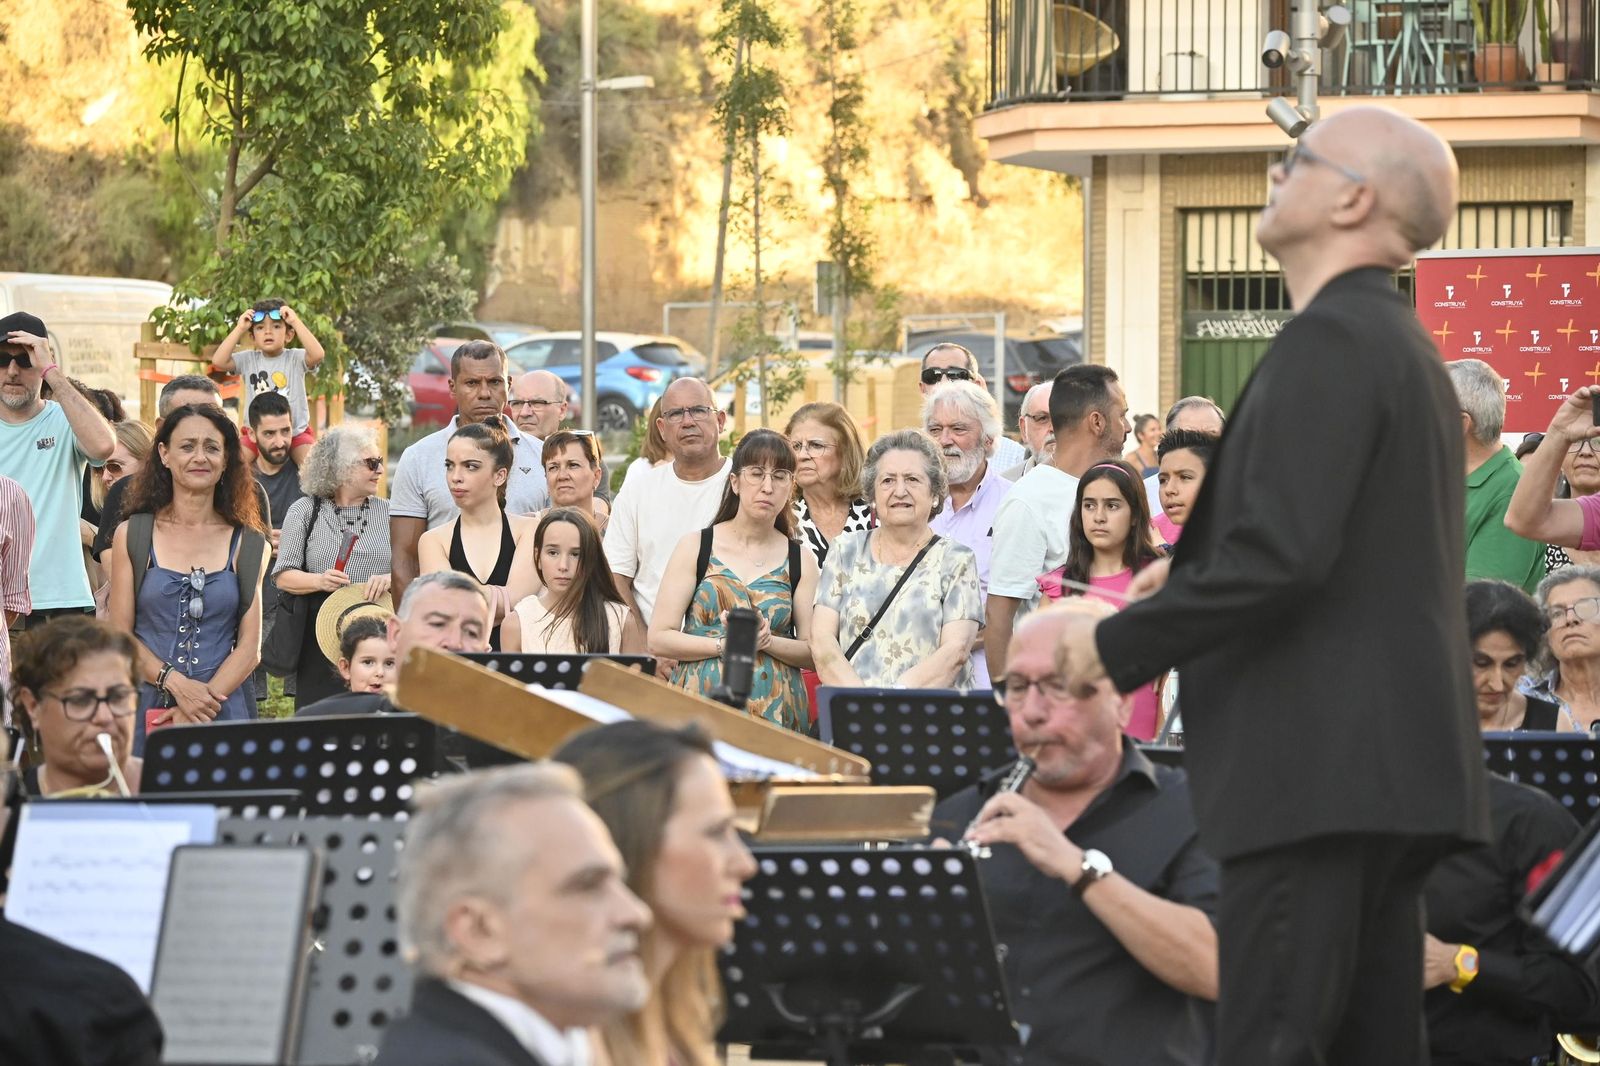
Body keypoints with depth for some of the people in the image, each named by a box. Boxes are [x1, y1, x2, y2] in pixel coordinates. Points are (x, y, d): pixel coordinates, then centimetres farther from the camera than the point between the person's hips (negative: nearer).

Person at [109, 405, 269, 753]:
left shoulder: (248, 544, 7)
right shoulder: (132, 535, 5)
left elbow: (250, 646, 3)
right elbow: (120, 636, 0)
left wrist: (203, 702, -12)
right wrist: (177, 684, -15)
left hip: (224, 710, 1)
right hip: (148, 708, -1)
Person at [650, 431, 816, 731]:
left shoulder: (800, 560, 9)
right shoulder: (695, 547, 5)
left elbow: (815, 652, 5)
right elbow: (658, 639, -2)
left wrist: (767, 642, -13)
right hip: (702, 700, -1)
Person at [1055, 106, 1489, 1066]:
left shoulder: (1330, 341, -13)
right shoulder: (1402, 343, 19)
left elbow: (1281, 554, -22)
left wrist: (1117, 644, -11)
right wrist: (1194, 572, 18)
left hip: (1318, 768, -10)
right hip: (1388, 764, 10)